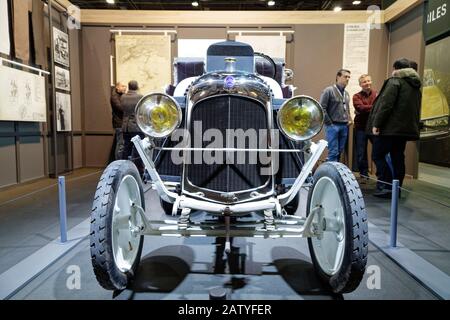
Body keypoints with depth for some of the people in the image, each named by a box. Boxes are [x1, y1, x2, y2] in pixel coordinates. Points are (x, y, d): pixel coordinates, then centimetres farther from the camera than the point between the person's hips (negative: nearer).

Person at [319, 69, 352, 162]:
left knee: (339, 152, 9)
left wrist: (349, 119, 13)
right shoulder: (329, 90, -6)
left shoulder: (346, 94, 17)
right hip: (333, 126, -7)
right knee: (333, 152, -8)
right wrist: (329, 123, -11)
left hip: (344, 126, 7)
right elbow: (322, 108, -12)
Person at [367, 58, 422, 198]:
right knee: (398, 158, 11)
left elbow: (386, 105, -18)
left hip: (390, 128, -8)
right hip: (406, 128, 8)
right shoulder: (416, 86, 19)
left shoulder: (395, 81, -8)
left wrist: (376, 124, -18)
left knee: (378, 155, -2)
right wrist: (413, 125, 23)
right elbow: (416, 109, 21)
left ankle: (387, 187, -9)